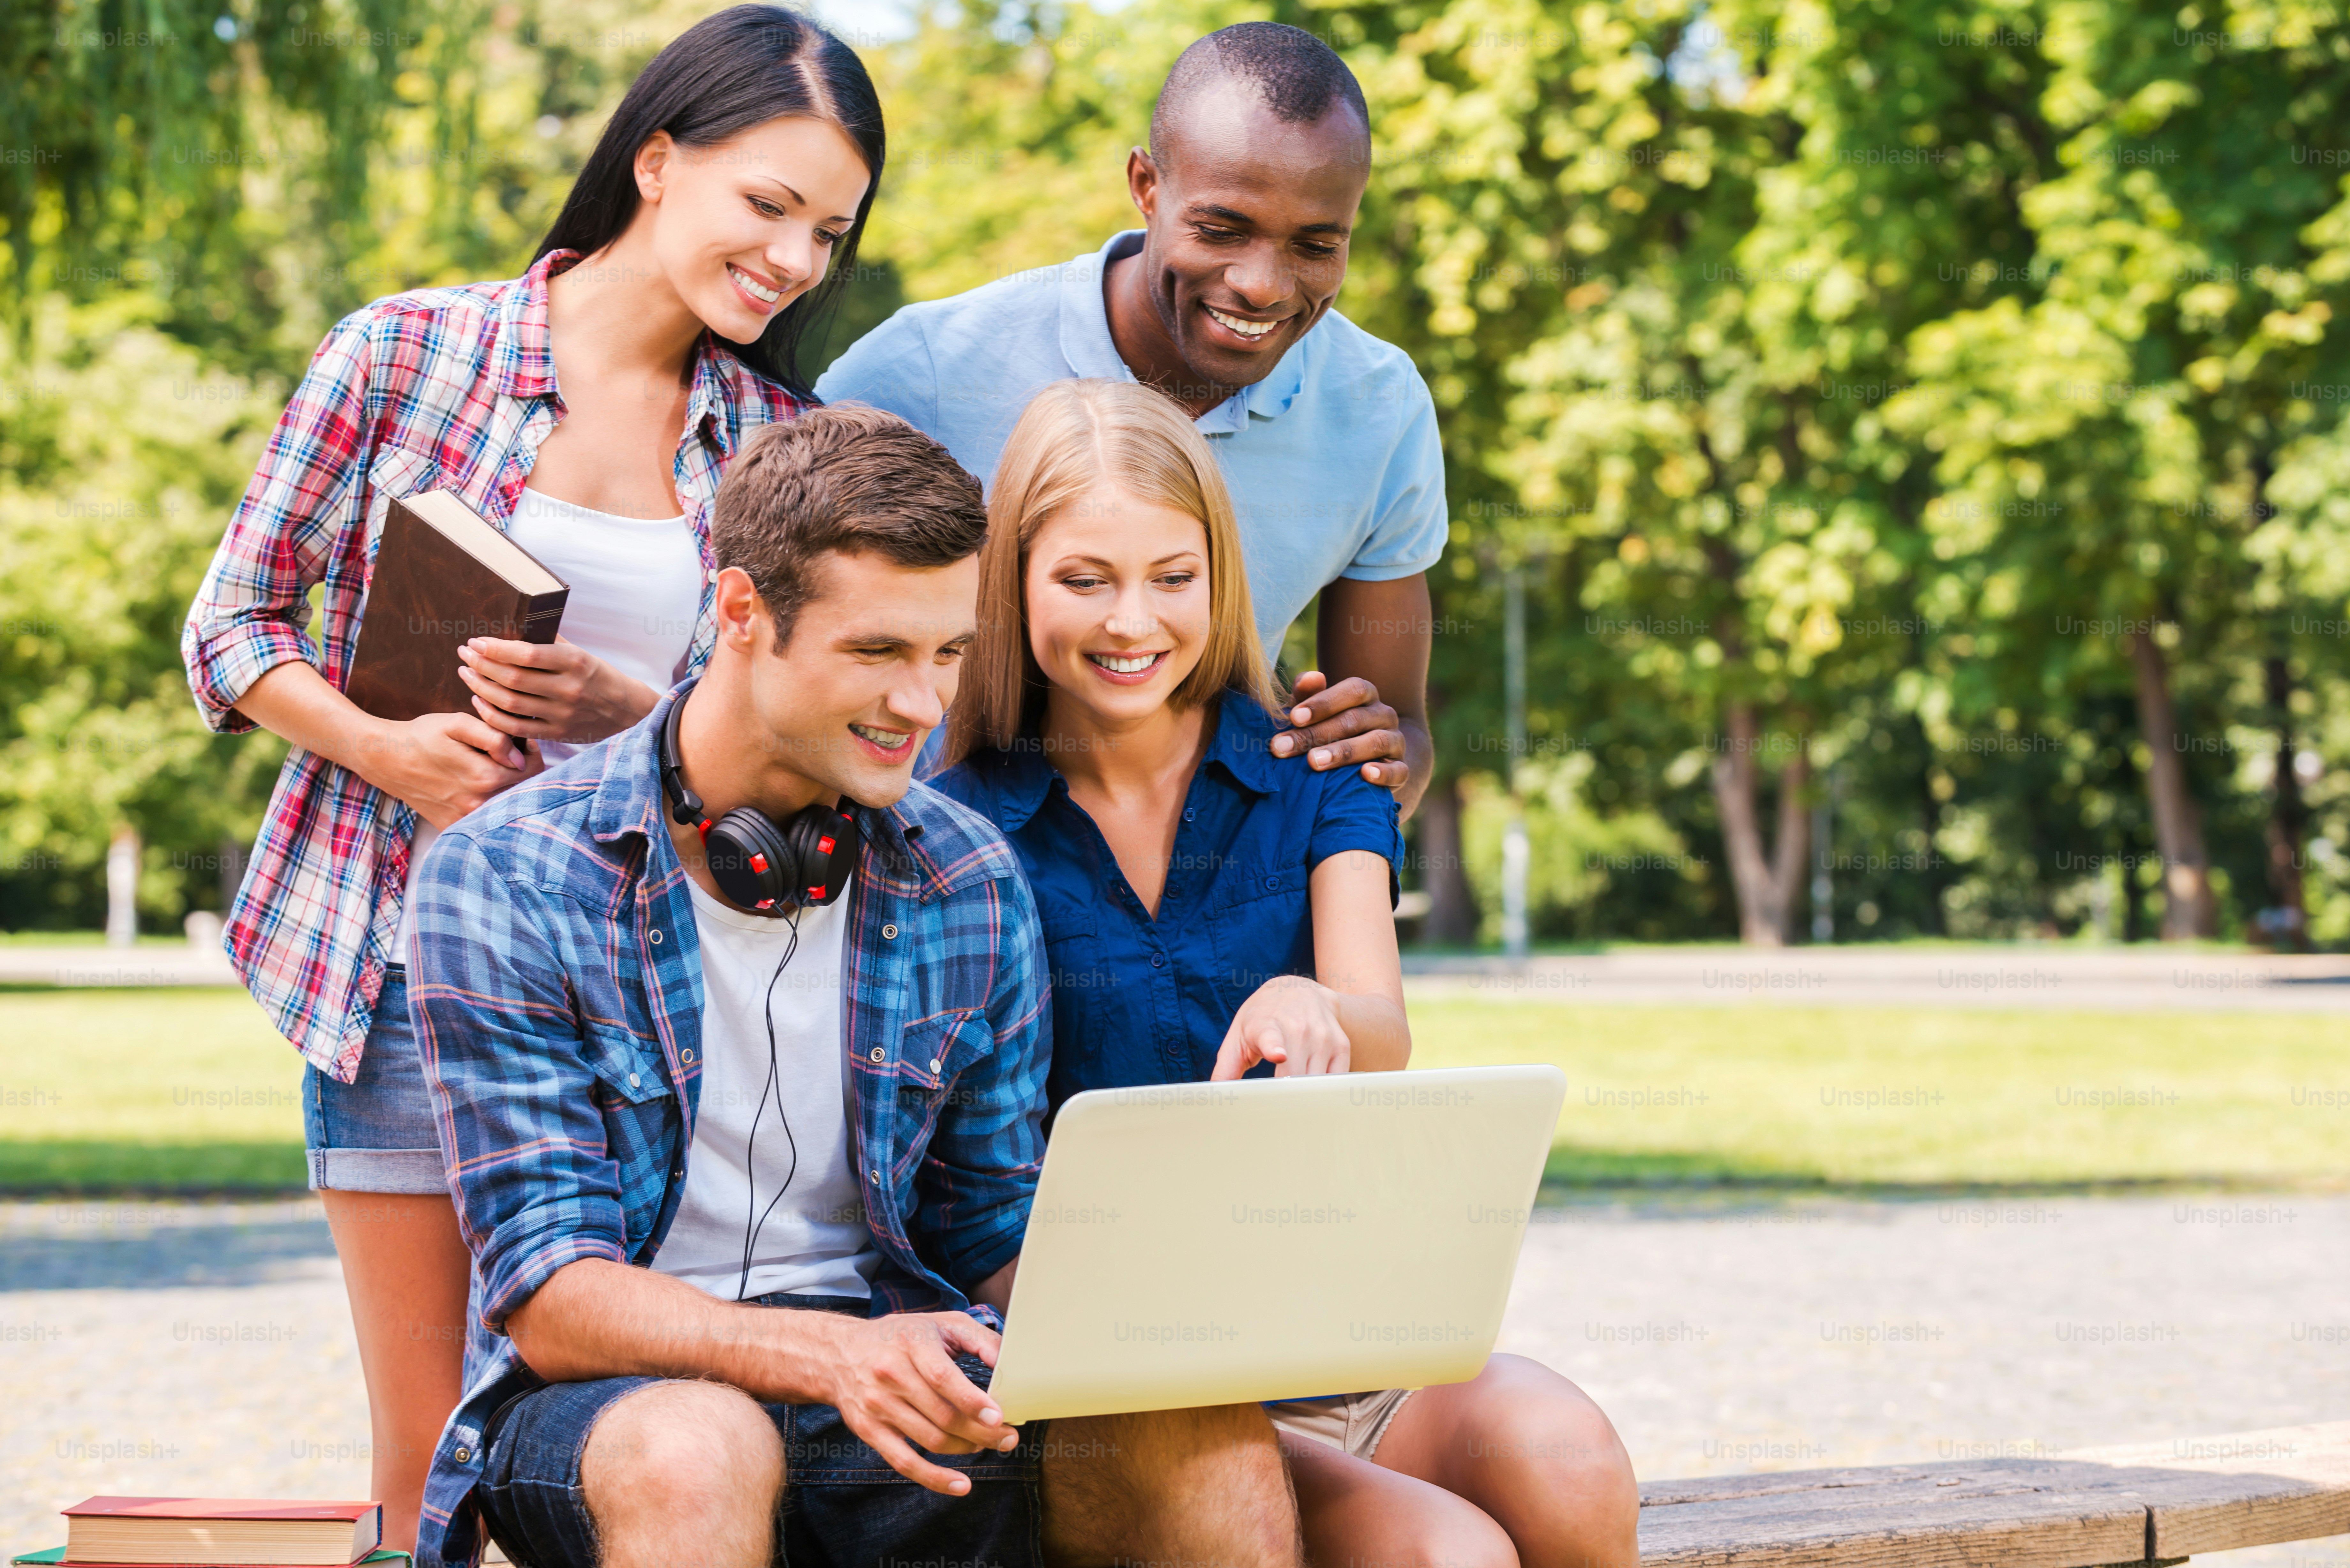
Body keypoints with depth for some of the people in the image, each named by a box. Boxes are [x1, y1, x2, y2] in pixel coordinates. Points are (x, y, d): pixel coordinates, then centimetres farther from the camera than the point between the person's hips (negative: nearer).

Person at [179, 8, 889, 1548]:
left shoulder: (778, 443, 7)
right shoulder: (407, 354, -1)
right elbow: (236, 626, 3)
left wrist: (628, 712, -11)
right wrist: (394, 752, -14)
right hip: (408, 947, -2)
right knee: (428, 1459, 1)